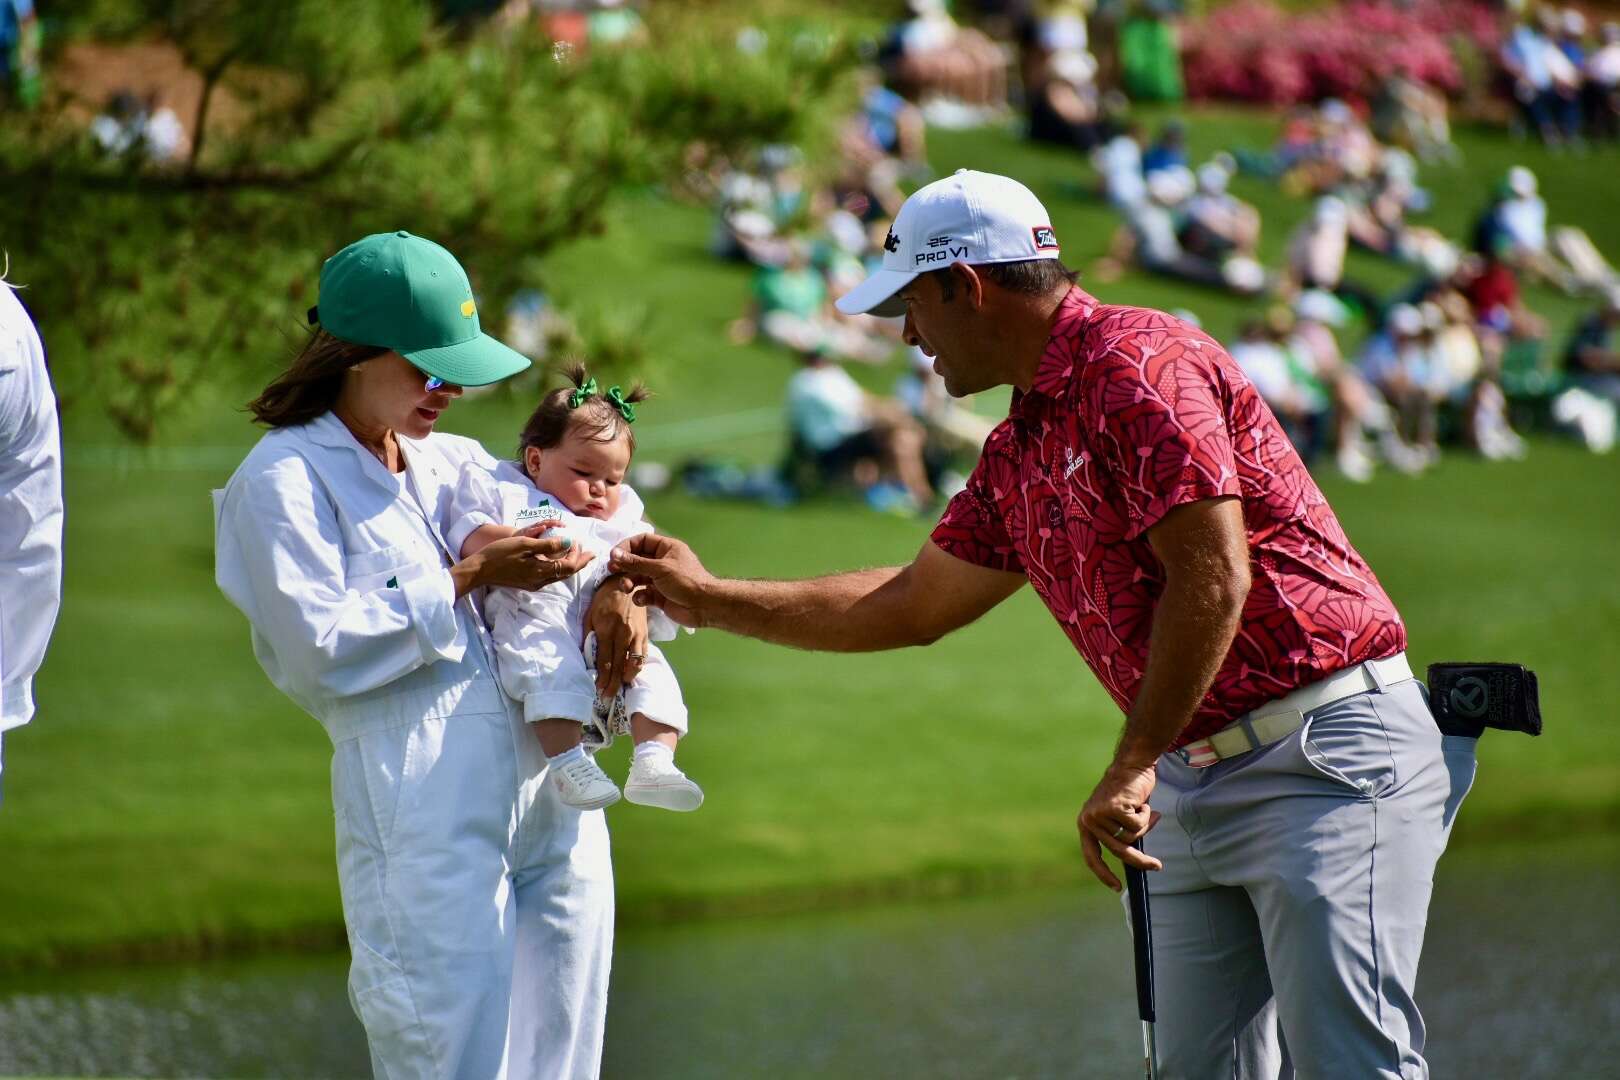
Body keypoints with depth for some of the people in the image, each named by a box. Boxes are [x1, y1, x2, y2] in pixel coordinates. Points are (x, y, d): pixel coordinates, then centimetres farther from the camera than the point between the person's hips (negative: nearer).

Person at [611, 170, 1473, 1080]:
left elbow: (1212, 577, -19)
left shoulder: (1139, 364, -12)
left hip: (1324, 757, -10)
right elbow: (914, 606, 30)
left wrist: (1134, 769, -17)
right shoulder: (1016, 458, 18)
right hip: (1197, 784, 10)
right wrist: (708, 599, 33)